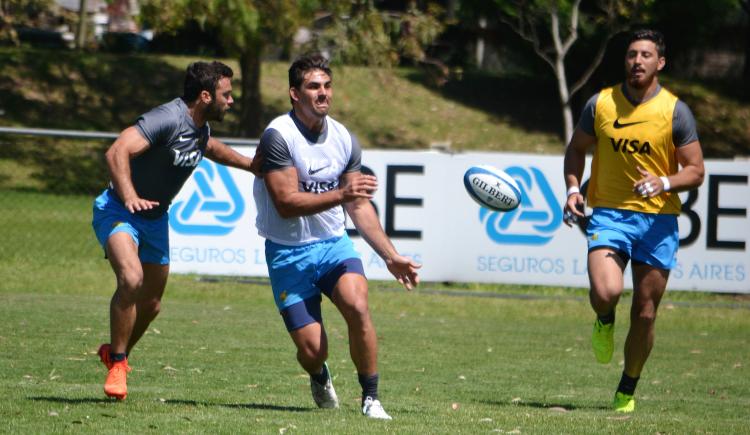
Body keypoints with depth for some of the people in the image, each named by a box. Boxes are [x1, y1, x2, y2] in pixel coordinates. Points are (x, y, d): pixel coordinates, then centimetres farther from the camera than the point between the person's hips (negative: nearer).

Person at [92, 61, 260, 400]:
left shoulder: (200, 127, 3)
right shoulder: (168, 120, -26)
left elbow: (211, 148, 30)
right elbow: (117, 152, -37)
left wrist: (253, 165, 34)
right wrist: (130, 198, -49)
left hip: (155, 219, 8)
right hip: (118, 211, -8)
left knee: (151, 304, 12)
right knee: (131, 279, -31)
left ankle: (116, 352, 40)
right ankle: (117, 364, -16)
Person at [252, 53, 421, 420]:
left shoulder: (343, 139, 2)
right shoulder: (278, 136, -16)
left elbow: (359, 205, 12)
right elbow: (286, 203, -23)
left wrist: (390, 256, 8)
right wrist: (341, 194, -32)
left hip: (334, 244, 3)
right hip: (288, 252, -3)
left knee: (357, 306, -26)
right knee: (312, 349, -8)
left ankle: (371, 398, -11)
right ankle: (319, 378, 31)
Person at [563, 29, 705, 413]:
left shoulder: (675, 112, -3)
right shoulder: (600, 104, 2)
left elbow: (695, 172, -1)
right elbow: (576, 149, 16)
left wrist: (664, 183, -20)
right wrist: (573, 189, -1)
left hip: (658, 221, 0)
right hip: (609, 213, 0)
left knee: (645, 314, 3)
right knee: (606, 292, -25)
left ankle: (627, 391, 22)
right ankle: (604, 322, 13)